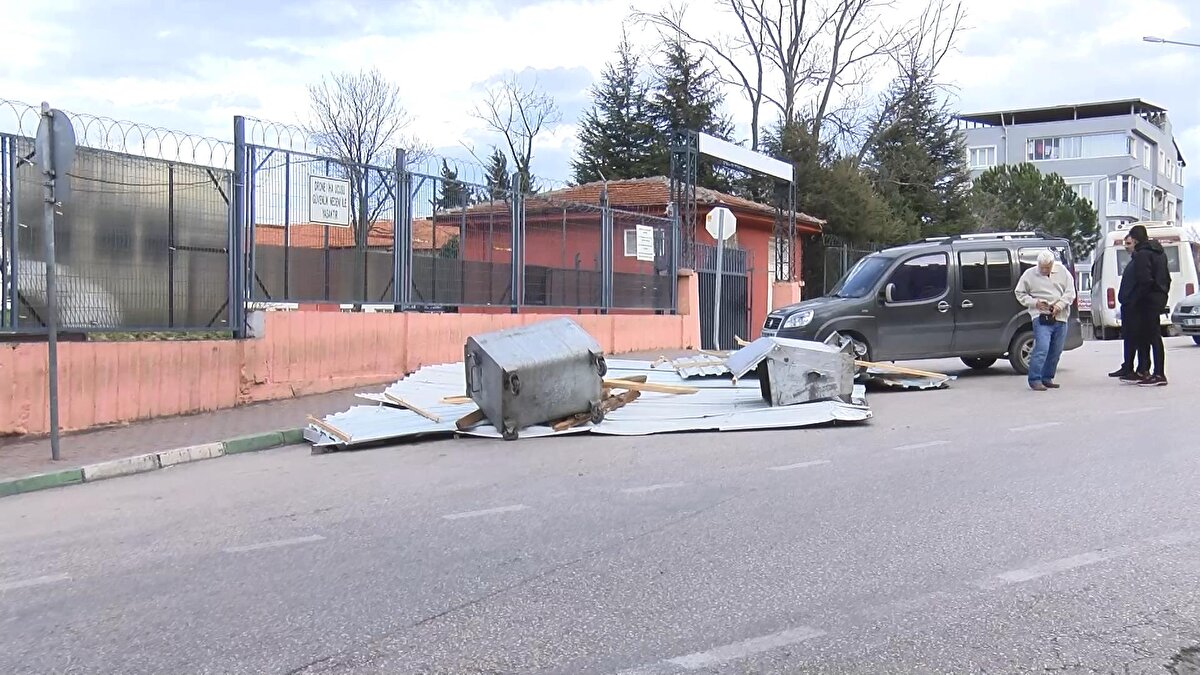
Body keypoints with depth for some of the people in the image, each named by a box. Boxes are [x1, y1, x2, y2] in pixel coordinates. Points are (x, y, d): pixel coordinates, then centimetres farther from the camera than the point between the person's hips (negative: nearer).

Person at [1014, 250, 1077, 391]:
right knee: (1042, 348, -17)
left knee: (1055, 351, 8)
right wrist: (1035, 302, -10)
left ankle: (1047, 378, 19)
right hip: (1041, 317, -4)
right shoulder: (1029, 274, 0)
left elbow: (1070, 292, 5)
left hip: (1060, 317, 4)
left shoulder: (1062, 271, 7)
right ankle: (1035, 380, -13)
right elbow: (1020, 293, 6)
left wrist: (1059, 305, -11)